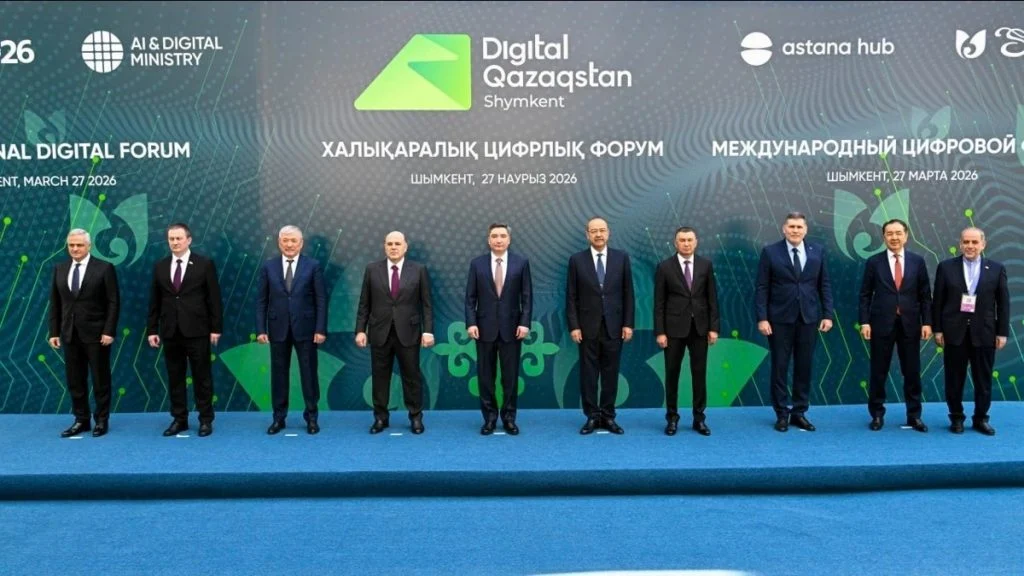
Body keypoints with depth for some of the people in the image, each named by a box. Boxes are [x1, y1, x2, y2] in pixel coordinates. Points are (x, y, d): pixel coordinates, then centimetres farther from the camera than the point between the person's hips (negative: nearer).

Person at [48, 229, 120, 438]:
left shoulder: (104, 268, -5)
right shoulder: (60, 269, 9)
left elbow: (114, 302, -7)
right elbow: (55, 303, 10)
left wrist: (109, 331, -13)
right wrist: (54, 332, 4)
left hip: (96, 333, -4)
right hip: (70, 334, 4)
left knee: (100, 379, 4)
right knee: (75, 380, 8)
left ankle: (102, 420, 14)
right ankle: (81, 420, 18)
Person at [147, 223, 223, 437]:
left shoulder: (205, 264, -2)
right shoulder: (160, 267, 9)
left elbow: (214, 298, -3)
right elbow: (154, 301, 10)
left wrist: (216, 328, -6)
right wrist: (152, 329, 5)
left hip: (197, 331, -3)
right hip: (170, 331, 4)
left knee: (202, 377, 3)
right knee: (175, 377, 8)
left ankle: (206, 419, 11)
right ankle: (179, 419, 17)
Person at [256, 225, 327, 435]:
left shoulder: (313, 266, 0)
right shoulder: (268, 267, 5)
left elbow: (321, 300, -2)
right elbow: (261, 301, 4)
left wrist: (321, 329, -9)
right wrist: (261, 329, -3)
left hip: (305, 328, -1)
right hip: (278, 329, 2)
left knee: (309, 373, 4)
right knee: (278, 373, 7)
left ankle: (311, 417, 15)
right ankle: (279, 417, 18)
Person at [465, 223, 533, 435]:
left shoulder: (521, 262, 2)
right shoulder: (477, 264, 4)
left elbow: (527, 296, 1)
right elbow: (470, 297, 2)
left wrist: (525, 323, -8)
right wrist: (471, 323, -8)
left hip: (511, 327, 0)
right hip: (485, 327, 1)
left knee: (511, 375, 5)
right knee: (485, 375, 5)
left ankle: (509, 417, 16)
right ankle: (489, 417, 17)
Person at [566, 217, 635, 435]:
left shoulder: (621, 258, 3)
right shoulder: (577, 260, 0)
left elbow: (627, 293, 4)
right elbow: (571, 297, 0)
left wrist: (628, 324, -2)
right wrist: (573, 326, -6)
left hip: (613, 326, 1)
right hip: (588, 326, -1)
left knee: (610, 373, 6)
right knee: (588, 373, 3)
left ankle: (608, 416, 15)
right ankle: (592, 416, 12)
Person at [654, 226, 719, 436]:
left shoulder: (705, 265, 3)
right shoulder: (665, 267, -3)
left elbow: (712, 298, 5)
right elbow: (659, 303, -3)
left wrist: (713, 327, -1)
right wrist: (660, 332, -8)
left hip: (699, 328, 2)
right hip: (674, 328, -2)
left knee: (699, 374, 5)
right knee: (672, 374, 4)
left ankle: (699, 418, 15)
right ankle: (672, 418, 15)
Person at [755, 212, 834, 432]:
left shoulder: (818, 251, 6)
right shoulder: (770, 252, -2)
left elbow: (824, 285, 7)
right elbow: (762, 288, -4)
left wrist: (827, 315, 1)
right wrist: (762, 318, -10)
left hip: (808, 318, 2)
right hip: (780, 319, -2)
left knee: (804, 367, 7)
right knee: (779, 367, 4)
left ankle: (799, 413, 18)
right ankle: (782, 414, 14)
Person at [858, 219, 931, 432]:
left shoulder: (917, 261, 5)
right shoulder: (874, 262, 1)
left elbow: (925, 295, 6)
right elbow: (865, 295, 1)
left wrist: (927, 322, -2)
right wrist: (864, 322, -7)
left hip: (910, 324, 1)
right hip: (882, 323, -1)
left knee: (912, 371, 7)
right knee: (879, 371, 5)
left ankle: (914, 415, 18)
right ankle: (877, 414, 16)